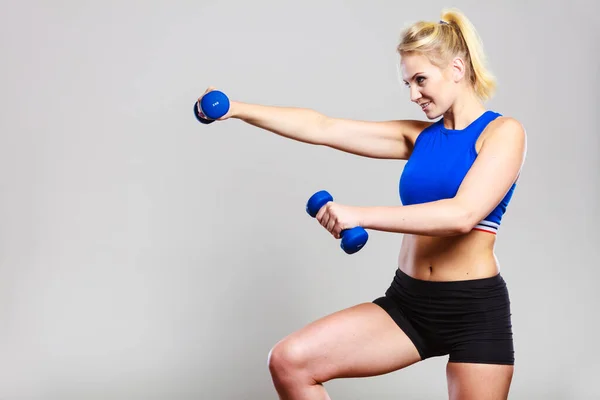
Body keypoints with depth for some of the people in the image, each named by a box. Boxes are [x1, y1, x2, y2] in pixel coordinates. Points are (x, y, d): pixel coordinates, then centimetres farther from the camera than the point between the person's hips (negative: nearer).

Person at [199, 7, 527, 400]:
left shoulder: (503, 132, -6)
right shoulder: (418, 135, 11)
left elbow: (463, 214, -21)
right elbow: (324, 128, 6)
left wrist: (360, 215, -24)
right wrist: (238, 110, -1)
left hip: (475, 310, -5)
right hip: (408, 301, 5)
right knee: (290, 361, -9)